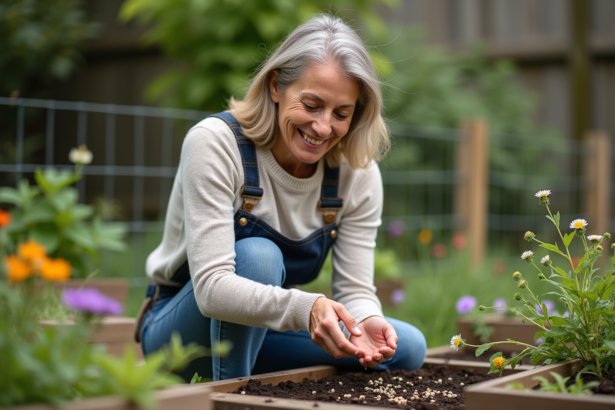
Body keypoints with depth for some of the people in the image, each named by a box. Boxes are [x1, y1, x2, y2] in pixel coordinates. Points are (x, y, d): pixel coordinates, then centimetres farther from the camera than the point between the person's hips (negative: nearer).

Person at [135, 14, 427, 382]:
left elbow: (355, 289, -11)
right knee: (257, 255, -34)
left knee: (407, 348, -13)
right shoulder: (214, 142, -25)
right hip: (185, 330, -5)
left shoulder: (358, 173, -10)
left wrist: (367, 323, -35)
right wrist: (304, 307, -50)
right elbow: (211, 287, -33)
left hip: (266, 331, 5)